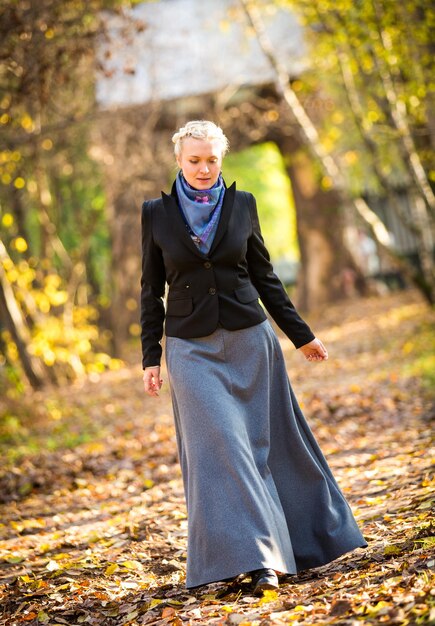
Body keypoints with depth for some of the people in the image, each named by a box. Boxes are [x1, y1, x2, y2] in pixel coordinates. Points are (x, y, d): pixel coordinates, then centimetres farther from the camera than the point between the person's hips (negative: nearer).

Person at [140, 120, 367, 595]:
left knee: (269, 441, 8)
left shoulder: (242, 205, 3)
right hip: (192, 350, -1)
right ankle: (257, 559, -7)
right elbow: (151, 289, 4)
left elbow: (264, 276, 9)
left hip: (249, 341, 2)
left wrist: (300, 335, 10)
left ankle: (302, 541, 24)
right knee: (222, 448, -9)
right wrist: (150, 357, 0)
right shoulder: (157, 213, 1)